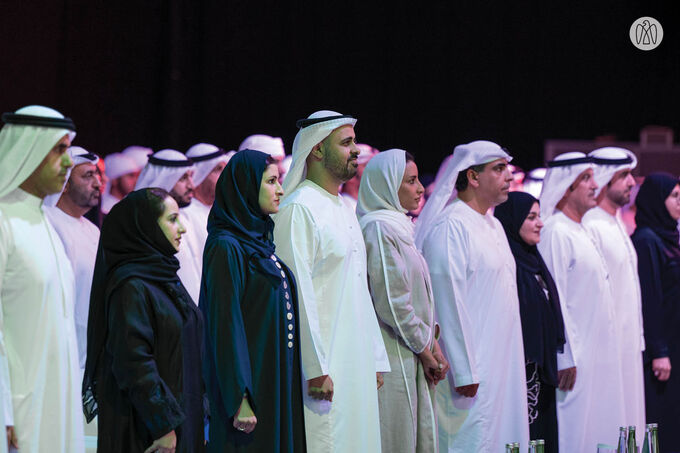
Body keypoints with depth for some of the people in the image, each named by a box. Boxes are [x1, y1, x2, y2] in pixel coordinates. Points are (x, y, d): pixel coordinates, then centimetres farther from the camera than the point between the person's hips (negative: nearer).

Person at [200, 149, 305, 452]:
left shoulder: (259, 242, 13)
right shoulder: (226, 248, -14)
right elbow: (225, 325, -18)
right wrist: (240, 400, -22)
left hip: (277, 378, 9)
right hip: (250, 383, -9)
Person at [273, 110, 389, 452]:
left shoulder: (344, 211, 18)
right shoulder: (298, 209, -11)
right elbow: (299, 293, -17)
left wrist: (375, 359, 18)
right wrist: (316, 369, -20)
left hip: (356, 362, 9)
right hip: (324, 366, -9)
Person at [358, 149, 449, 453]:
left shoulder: (398, 226, 17)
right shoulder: (379, 228, -12)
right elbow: (390, 302, -17)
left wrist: (433, 345, 8)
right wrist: (424, 350, -10)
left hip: (412, 356, 9)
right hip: (393, 355, -9)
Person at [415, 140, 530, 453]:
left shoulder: (493, 226, 17)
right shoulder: (450, 227, -13)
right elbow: (447, 302, -17)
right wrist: (463, 372, -19)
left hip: (501, 363, 9)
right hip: (473, 368, -9)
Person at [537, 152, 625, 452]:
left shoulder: (580, 232, 17)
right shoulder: (556, 233, -13)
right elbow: (554, 299, -17)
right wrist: (566, 357, -19)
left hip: (597, 354, 10)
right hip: (575, 358, -10)